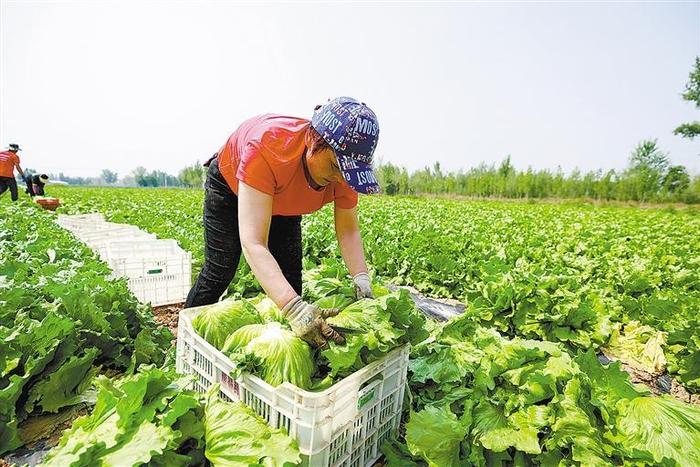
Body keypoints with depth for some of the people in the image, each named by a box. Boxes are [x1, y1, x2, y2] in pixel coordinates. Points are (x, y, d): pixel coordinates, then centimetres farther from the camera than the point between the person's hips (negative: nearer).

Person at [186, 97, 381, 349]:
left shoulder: (344, 168, -31)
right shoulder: (267, 147, -46)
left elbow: (348, 231, -23)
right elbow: (253, 243, -51)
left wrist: (362, 280, -40)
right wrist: (293, 307, -62)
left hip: (283, 198, 4)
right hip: (230, 183, -3)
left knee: (289, 276, 1)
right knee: (220, 272, -2)